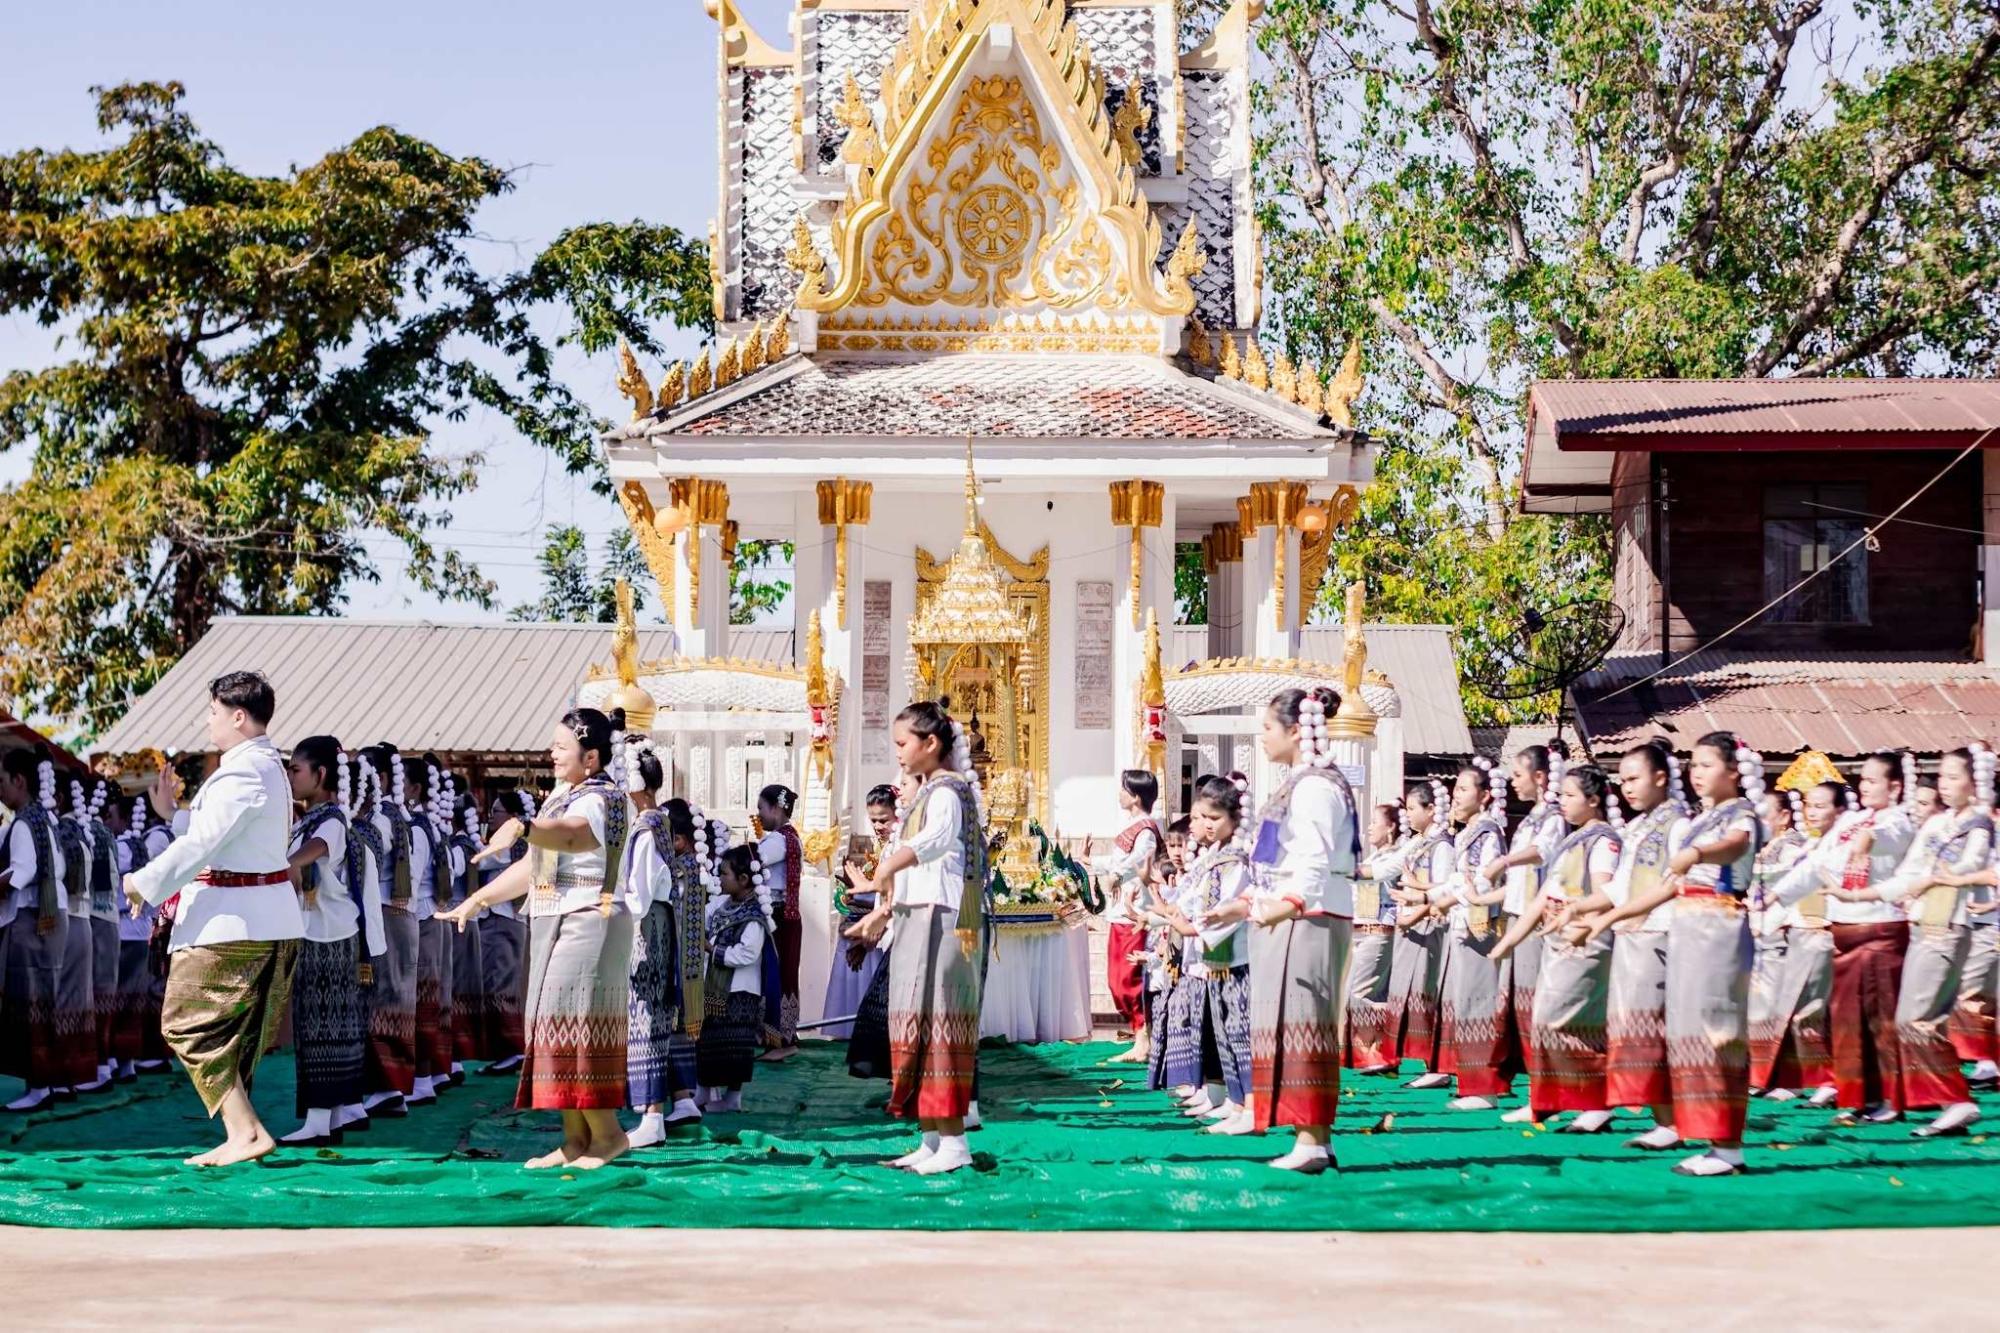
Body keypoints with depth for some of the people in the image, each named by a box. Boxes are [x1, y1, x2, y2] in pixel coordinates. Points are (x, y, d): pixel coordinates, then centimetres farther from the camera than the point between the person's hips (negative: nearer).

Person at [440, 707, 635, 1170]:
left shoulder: (601, 798, -13)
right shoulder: (561, 795, 17)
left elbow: (571, 833, -38)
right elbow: (531, 867, 22)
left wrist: (521, 827, -55)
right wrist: (477, 900, 19)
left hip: (588, 923, -10)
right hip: (552, 924, 10)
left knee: (575, 1028, -9)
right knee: (559, 1029, 8)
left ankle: (608, 1133, 0)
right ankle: (575, 1139, 12)